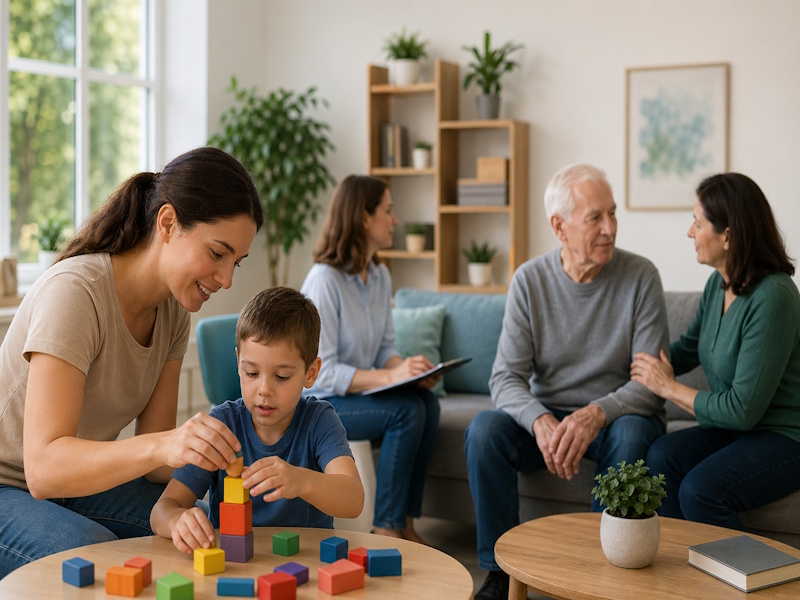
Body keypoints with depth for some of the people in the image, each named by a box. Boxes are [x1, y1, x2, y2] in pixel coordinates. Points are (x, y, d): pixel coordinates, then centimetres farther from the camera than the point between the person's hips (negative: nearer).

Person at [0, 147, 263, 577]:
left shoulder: (172, 309, -3)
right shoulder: (74, 292, -27)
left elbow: (152, 455, -2)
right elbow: (43, 467, -36)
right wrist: (163, 445, -50)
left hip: (76, 482, 7)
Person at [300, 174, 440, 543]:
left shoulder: (380, 277, 7)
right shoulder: (324, 280, -19)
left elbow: (385, 348, 12)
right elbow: (321, 373, -23)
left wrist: (408, 369, -11)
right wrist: (390, 376, -29)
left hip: (359, 390, 7)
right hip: (317, 403, -7)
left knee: (427, 401, -19)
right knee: (406, 410, -27)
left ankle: (405, 523, -13)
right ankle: (386, 528, -17)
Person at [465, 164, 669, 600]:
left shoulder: (640, 277, -9)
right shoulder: (529, 280, -4)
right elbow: (506, 378, -10)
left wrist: (597, 414, -33)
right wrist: (541, 421, -32)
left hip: (618, 415, -1)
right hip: (547, 415, 2)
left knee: (631, 435, -35)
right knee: (484, 429, -25)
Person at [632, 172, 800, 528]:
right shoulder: (719, 284, 5)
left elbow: (743, 409, -23)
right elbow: (688, 349, 24)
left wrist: (669, 388, -11)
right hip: (732, 430, 7)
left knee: (699, 490, -29)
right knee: (661, 457, -21)